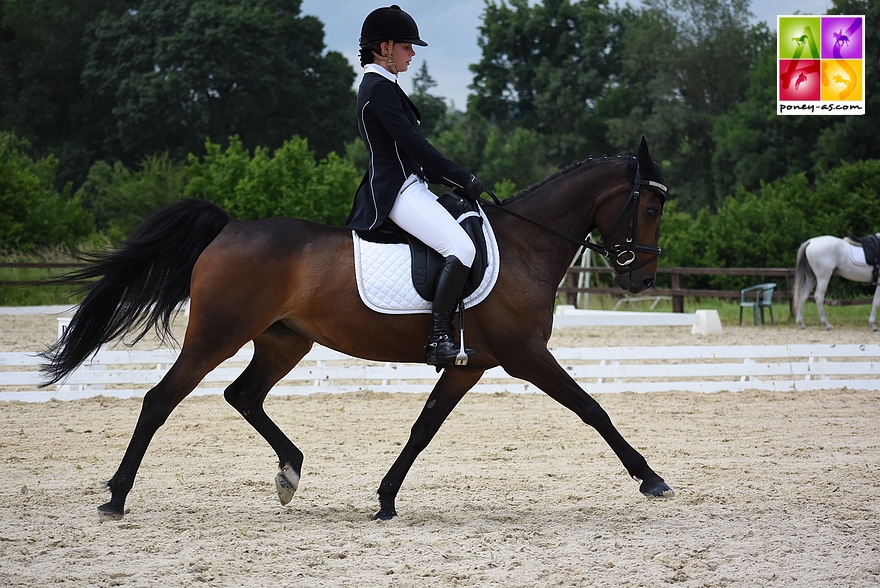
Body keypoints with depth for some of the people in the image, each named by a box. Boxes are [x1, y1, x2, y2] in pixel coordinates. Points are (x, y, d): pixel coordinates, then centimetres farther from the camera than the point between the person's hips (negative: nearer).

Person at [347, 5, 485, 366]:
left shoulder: (383, 86, 19)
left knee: (468, 226, 19)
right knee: (461, 247, -24)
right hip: (397, 192, -11)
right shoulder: (379, 88, -14)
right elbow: (413, 144, -19)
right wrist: (463, 179, -15)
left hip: (407, 185, 11)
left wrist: (454, 181, 13)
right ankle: (439, 337, -26)